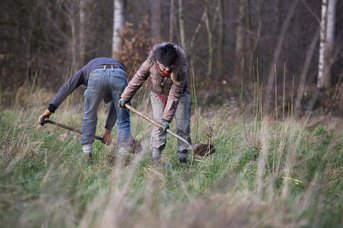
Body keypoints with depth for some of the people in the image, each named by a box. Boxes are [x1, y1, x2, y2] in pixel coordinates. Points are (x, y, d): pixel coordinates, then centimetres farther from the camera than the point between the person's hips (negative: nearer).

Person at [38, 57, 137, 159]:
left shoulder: (86, 68, 42)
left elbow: (66, 88, 30)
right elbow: (115, 104, 40)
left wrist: (50, 109, 25)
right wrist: (108, 129, 42)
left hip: (97, 76, -1)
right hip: (119, 75, 1)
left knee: (89, 116, 20)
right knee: (123, 120, 12)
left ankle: (86, 152, 22)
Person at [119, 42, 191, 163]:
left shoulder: (181, 70, -36)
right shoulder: (150, 64, -30)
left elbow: (174, 95, -34)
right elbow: (137, 80, -13)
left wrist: (167, 118, -36)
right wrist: (125, 97, -4)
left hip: (179, 95, -1)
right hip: (158, 95, 1)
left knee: (183, 126, -8)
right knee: (159, 125, -12)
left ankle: (183, 157, -1)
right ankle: (156, 156, -10)